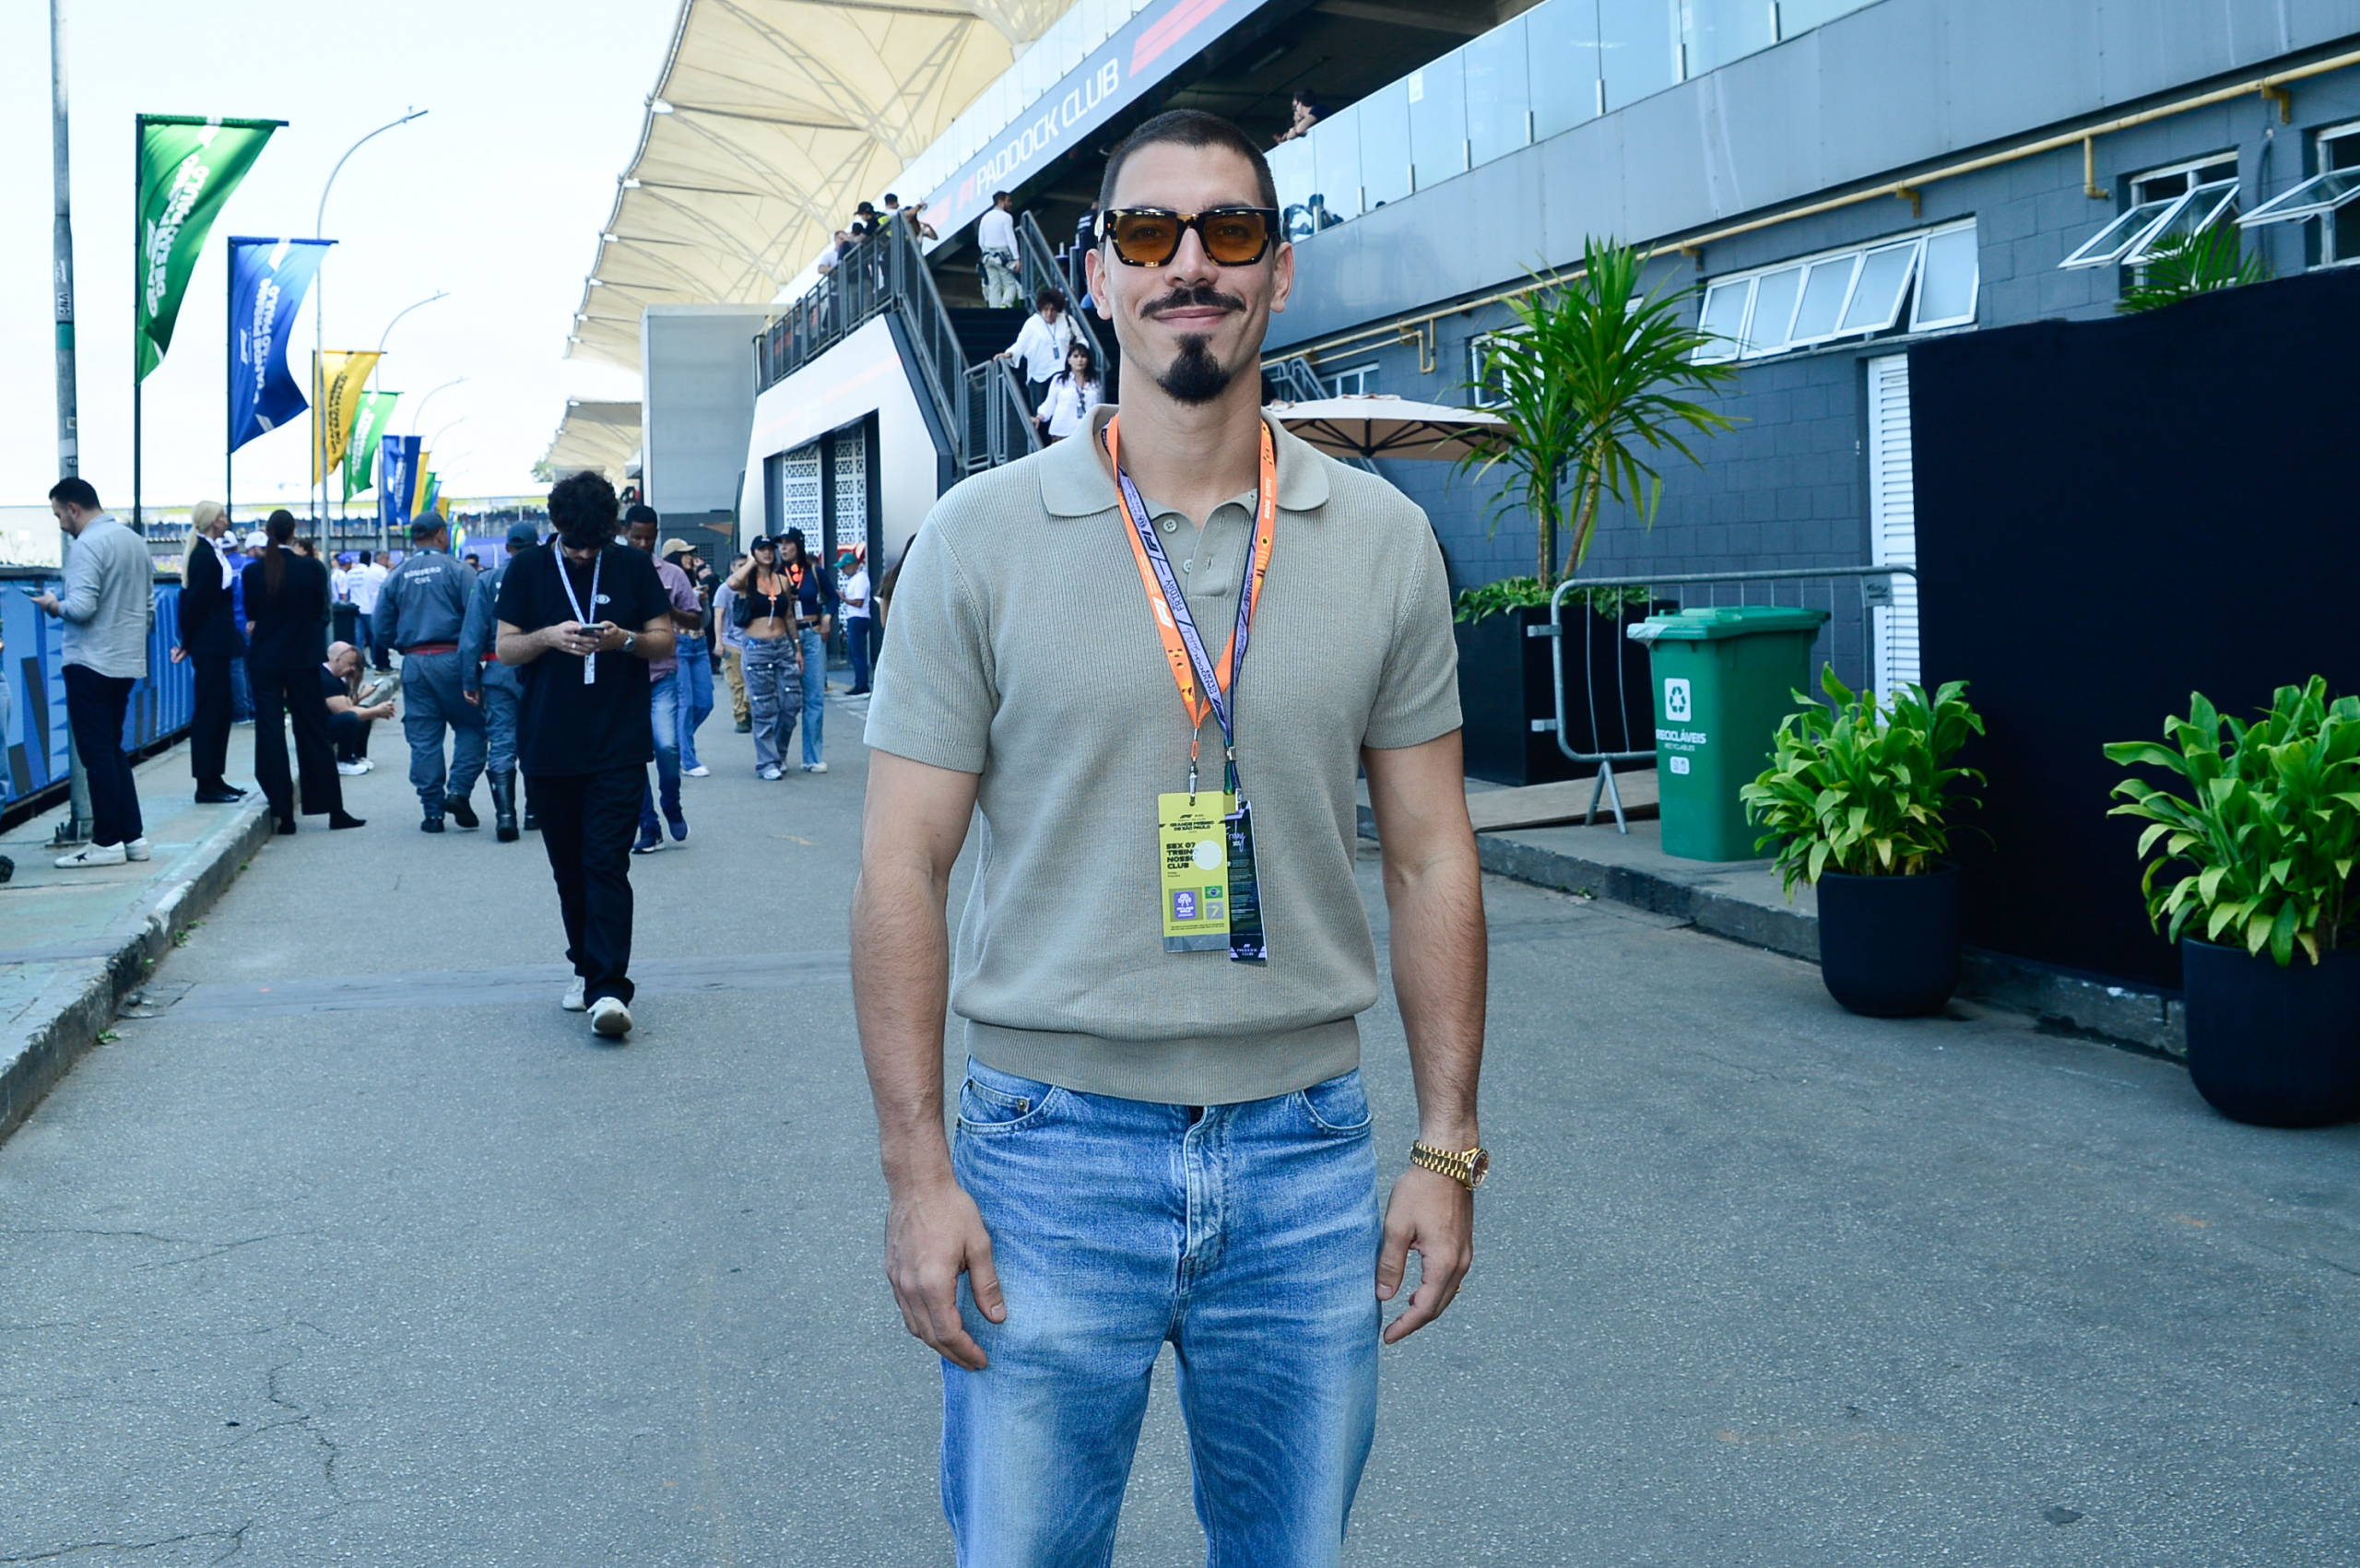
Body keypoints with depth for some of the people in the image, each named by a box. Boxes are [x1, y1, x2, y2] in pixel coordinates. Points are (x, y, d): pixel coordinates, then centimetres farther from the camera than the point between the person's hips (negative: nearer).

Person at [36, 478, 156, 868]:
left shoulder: (87, 544, -14)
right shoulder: (135, 540, 11)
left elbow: (81, 607, -22)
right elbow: (149, 605, 15)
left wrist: (53, 605, -3)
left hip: (92, 664, -8)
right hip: (127, 662, 8)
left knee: (97, 754, -2)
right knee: (113, 750, 15)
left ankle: (107, 842, 1)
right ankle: (133, 836, 14)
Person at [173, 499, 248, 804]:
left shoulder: (210, 552, 13)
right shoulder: (205, 556, -16)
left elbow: (194, 600, 14)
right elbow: (194, 601, -17)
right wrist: (188, 642, -9)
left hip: (214, 644, 10)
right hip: (210, 644, -10)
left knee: (222, 709, 14)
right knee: (209, 710, -6)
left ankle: (215, 777, 20)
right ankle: (206, 785, -2)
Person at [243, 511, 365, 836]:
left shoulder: (253, 572, -6)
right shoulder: (312, 568, -8)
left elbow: (251, 615, 5)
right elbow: (322, 614, 1)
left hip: (264, 661, 0)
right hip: (303, 660, 0)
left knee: (270, 735, 5)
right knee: (314, 735, 6)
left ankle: (283, 812, 3)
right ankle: (334, 811, 8)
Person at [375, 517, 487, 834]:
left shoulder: (395, 577, 7)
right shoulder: (457, 571, -4)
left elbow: (383, 632, 8)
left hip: (414, 665, 3)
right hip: (451, 661, -3)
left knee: (423, 739, 6)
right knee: (471, 725, 10)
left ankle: (432, 812, 6)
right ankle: (459, 789, -6)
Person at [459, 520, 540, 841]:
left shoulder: (487, 580, 2)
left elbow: (472, 634, 0)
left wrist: (469, 681, 3)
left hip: (499, 670, 0)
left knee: (501, 743, 0)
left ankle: (505, 815, -11)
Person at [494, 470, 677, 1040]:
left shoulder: (634, 566, 4)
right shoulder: (528, 569, 5)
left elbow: (665, 641, 6)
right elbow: (505, 650, 4)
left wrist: (625, 640, -15)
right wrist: (548, 636, -16)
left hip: (619, 747, -2)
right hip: (548, 750, 2)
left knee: (607, 864, -10)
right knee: (568, 868, 10)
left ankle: (608, 989, -14)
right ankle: (587, 966, 26)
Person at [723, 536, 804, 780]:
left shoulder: (783, 580, 11)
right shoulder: (747, 580, -2)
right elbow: (732, 583, -27)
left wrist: (797, 648, 12)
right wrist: (751, 563, -12)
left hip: (783, 646, 4)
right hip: (756, 648, -4)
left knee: (792, 703, 1)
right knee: (764, 709, -2)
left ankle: (779, 754, 21)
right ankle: (767, 762, 7)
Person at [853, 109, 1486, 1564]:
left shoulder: (1385, 541, 2)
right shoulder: (980, 539, -3)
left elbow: (1431, 859, 5)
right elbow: (903, 866, -3)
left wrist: (1448, 1149, 2)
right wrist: (918, 1173, -8)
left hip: (1308, 1146, 2)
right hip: (1053, 1145, -1)